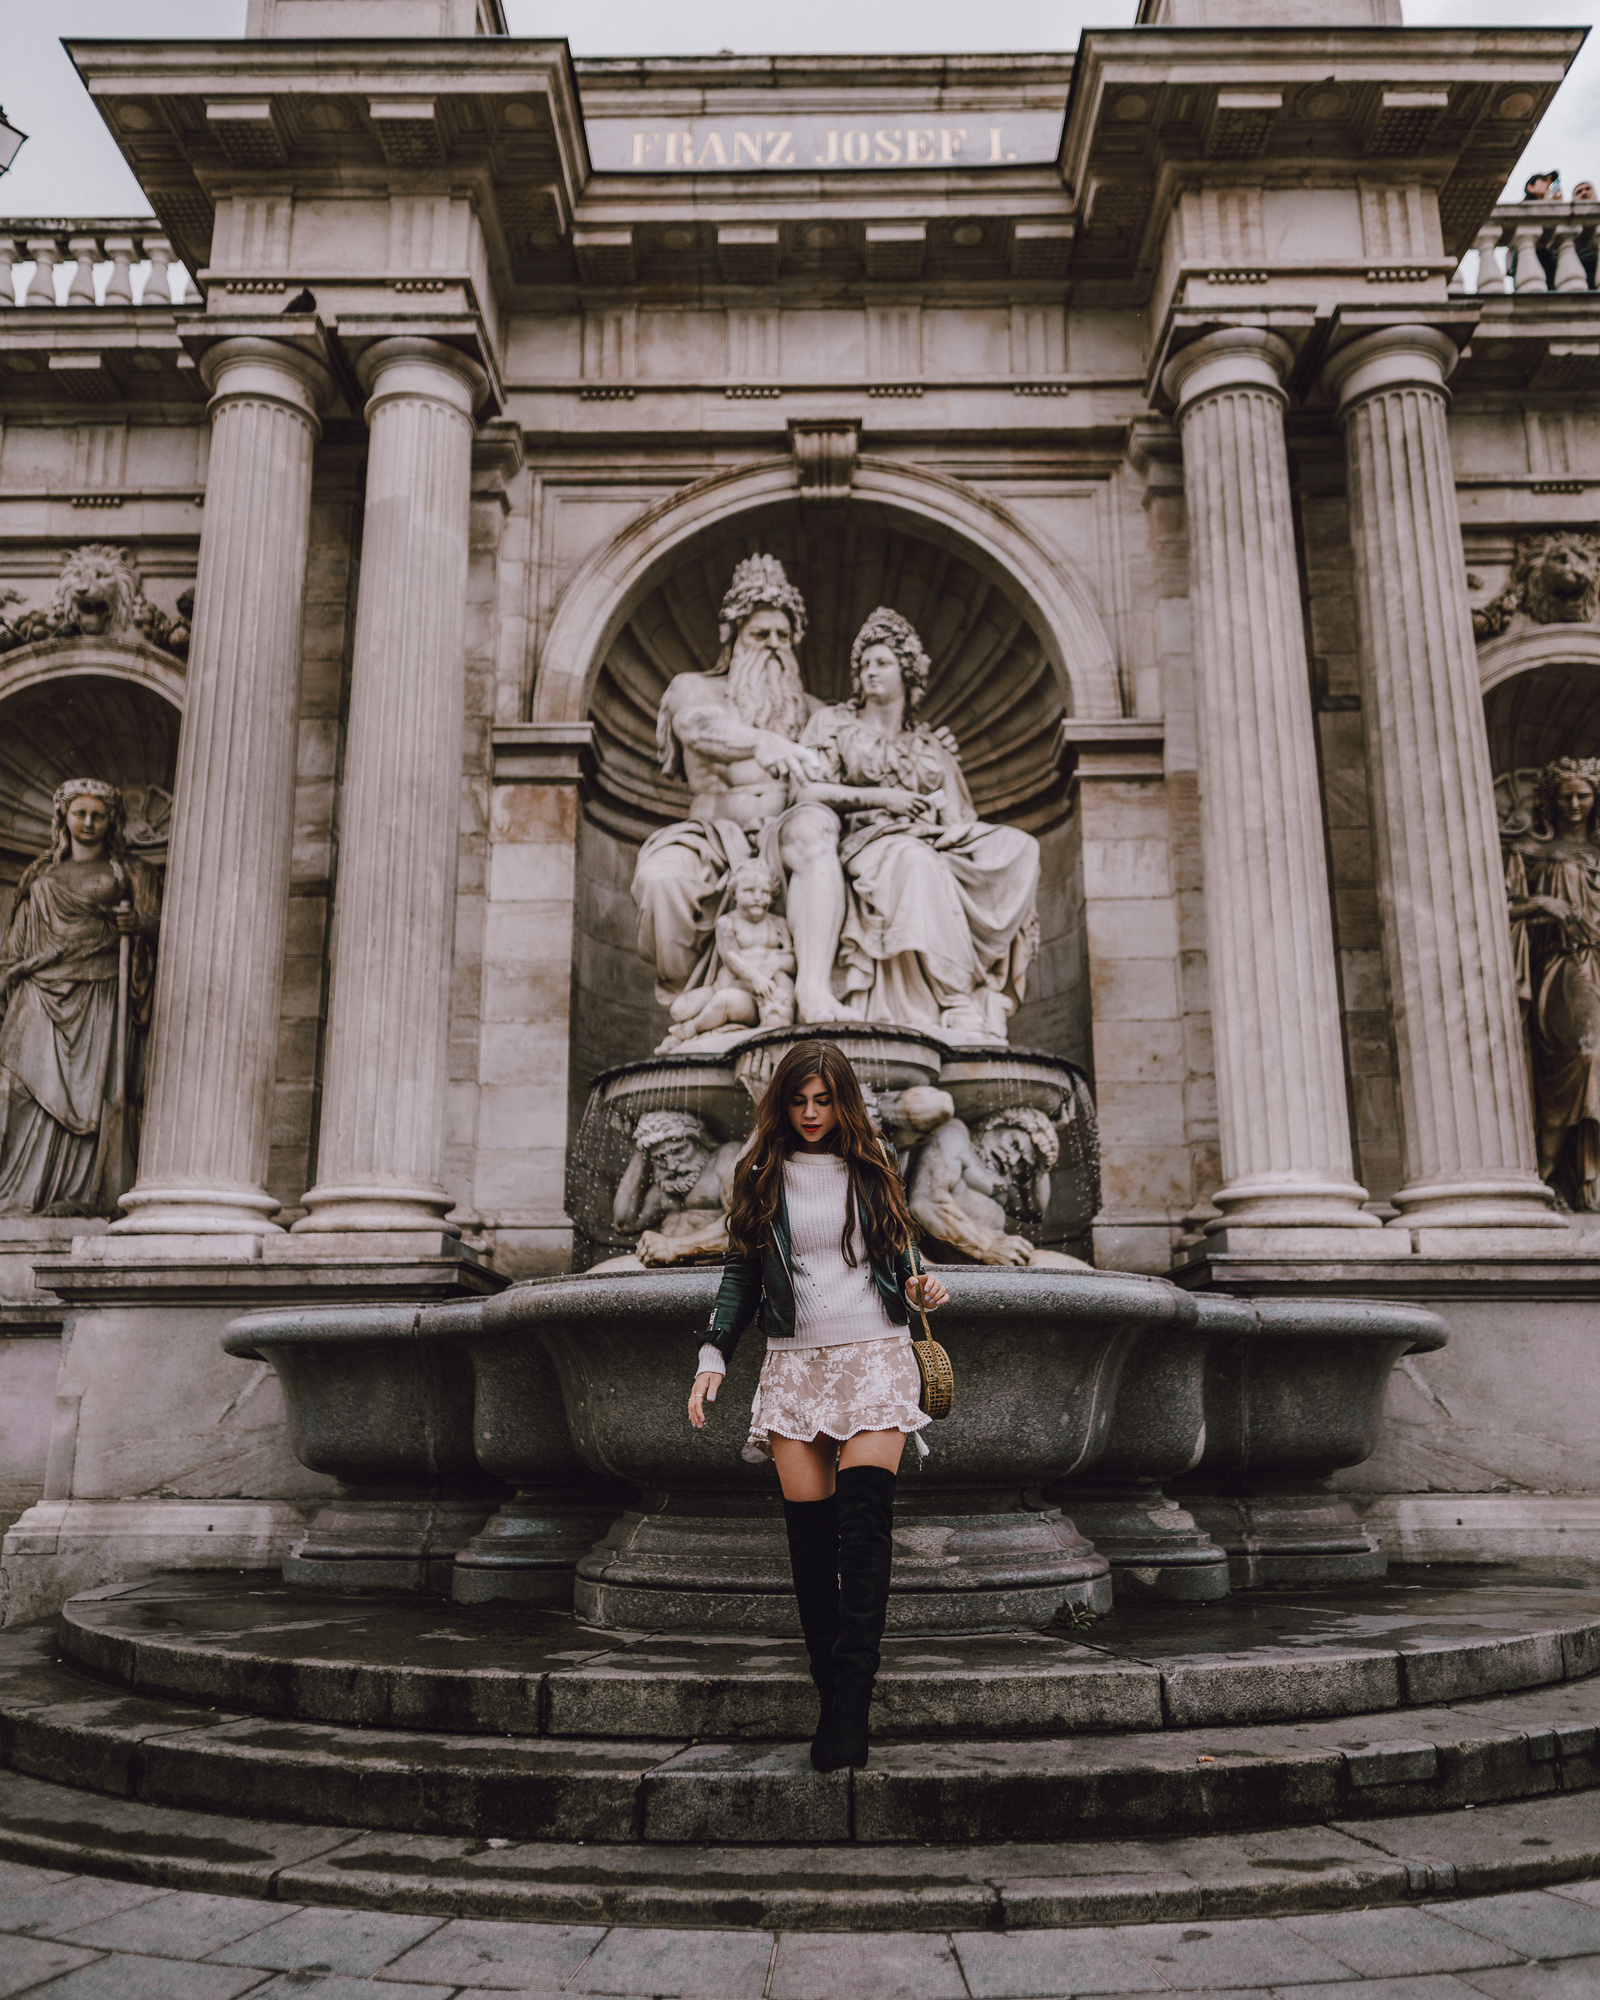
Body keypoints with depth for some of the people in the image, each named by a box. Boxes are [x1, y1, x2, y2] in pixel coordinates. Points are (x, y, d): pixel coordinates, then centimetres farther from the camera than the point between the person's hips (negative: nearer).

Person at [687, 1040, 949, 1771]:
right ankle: (833, 1697, 7)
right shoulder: (761, 1175, 10)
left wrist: (920, 1289, -4)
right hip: (794, 1363, 1)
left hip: (875, 1355, -1)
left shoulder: (870, 1169, 10)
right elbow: (740, 1275, 12)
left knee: (863, 1525, -15)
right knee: (809, 1534, -3)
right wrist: (713, 1355, 1)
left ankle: (849, 1705, -16)